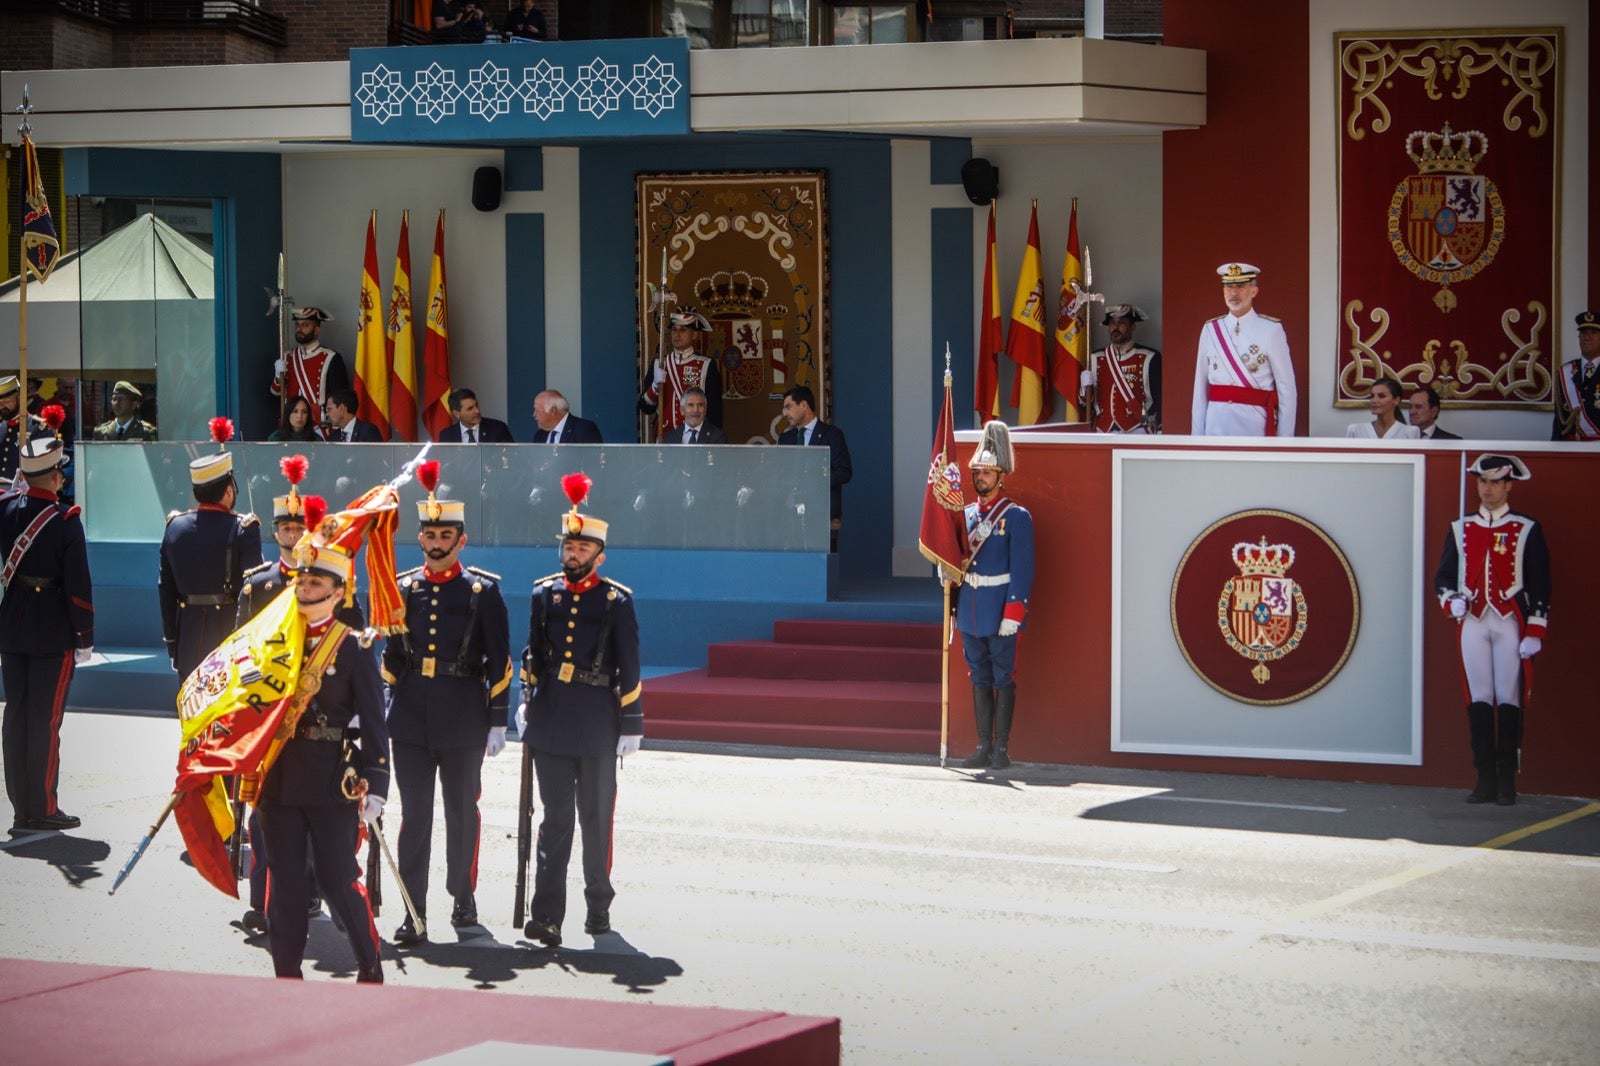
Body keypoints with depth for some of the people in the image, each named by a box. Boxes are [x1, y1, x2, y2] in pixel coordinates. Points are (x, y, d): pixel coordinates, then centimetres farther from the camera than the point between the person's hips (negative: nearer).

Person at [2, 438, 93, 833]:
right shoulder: (65, 522, -15)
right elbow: (78, 585, -15)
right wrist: (85, 638, -5)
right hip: (53, 636, -5)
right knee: (45, 720, 0)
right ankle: (42, 809, 4)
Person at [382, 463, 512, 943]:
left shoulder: (483, 591, -1)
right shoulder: (401, 589, 6)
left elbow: (499, 662, -1)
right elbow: (390, 656, 14)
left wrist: (498, 721, -4)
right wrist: (381, 707, 11)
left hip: (464, 720, -1)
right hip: (411, 720, 2)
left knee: (462, 810, 11)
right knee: (414, 814, -2)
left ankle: (463, 896, 28)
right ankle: (414, 913, -3)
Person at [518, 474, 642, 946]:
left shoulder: (616, 601, -2)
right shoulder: (544, 594, 7)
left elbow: (629, 668, -2)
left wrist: (632, 725, -4)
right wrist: (526, 704, 12)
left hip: (597, 726, -2)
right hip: (551, 721, 2)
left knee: (596, 819, 7)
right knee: (555, 817, 1)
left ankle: (599, 906, 20)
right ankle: (547, 914, -3)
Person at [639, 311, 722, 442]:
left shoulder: (707, 366, -2)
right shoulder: (659, 365, 7)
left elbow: (715, 410, -2)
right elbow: (645, 407, 4)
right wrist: (656, 385, -14)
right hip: (665, 439, 3)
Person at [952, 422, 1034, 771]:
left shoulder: (1017, 517, -7)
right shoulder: (967, 515, 11)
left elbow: (1022, 570, -11)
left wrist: (1013, 612, -17)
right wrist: (954, 607, 14)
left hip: (1000, 610, -6)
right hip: (970, 609, 6)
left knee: (1003, 679, -1)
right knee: (979, 679, 9)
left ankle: (1002, 749, 3)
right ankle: (984, 747, 14)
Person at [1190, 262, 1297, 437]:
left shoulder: (1271, 330, -1)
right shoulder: (1210, 330, 9)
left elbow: (1286, 388, -2)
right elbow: (1201, 388, 11)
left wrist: (1285, 440, -6)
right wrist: (1197, 435, 7)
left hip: (1254, 424, -3)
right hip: (1216, 427, 3)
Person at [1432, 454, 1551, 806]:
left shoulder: (1527, 531, 2)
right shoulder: (1460, 529, 11)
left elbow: (1540, 585, 0)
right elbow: (1443, 575, 15)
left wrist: (1535, 632, -7)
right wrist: (1451, 601, -6)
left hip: (1511, 622, -3)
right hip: (1473, 622, 3)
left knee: (1509, 700, -4)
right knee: (1479, 699, 2)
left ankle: (1507, 781, -1)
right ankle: (1485, 780, 6)